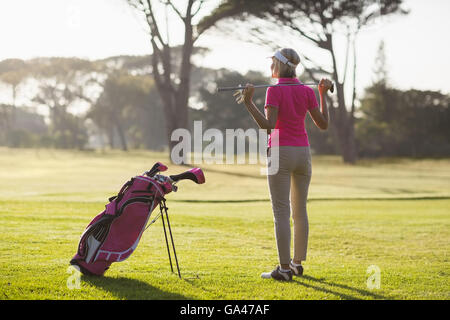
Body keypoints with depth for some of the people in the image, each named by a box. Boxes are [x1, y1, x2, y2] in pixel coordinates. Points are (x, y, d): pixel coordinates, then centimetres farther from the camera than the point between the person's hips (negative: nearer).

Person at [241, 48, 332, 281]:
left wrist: (248, 102, -18)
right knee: (300, 210, 14)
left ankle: (284, 269, -5)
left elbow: (268, 125, -18)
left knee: (281, 213, -3)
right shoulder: (307, 91, 5)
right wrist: (323, 95, 16)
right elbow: (323, 124, 7)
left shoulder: (274, 91, -9)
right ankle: (298, 263, 21)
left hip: (281, 152, -5)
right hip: (303, 152, 5)